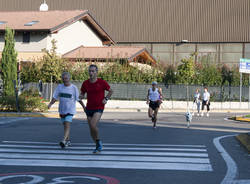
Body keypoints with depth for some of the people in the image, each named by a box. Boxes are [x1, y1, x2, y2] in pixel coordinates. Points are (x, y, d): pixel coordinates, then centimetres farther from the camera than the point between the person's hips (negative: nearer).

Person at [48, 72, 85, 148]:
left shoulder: (74, 88, -6)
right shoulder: (59, 87, 3)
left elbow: (79, 99, -2)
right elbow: (55, 97, 3)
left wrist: (84, 107, -6)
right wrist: (50, 104, -12)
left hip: (70, 110, -5)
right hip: (62, 110, 5)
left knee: (67, 125, -19)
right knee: (65, 125, 14)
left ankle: (64, 141, -29)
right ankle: (68, 140, 28)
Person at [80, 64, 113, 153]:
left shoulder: (102, 82, -8)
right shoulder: (85, 83, 0)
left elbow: (110, 91, 7)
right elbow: (82, 94, 12)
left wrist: (106, 99, -8)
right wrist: (81, 96, -12)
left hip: (99, 108, -4)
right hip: (89, 108, 4)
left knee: (93, 125, -24)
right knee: (91, 129, 7)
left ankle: (98, 141, 1)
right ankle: (98, 146, 25)